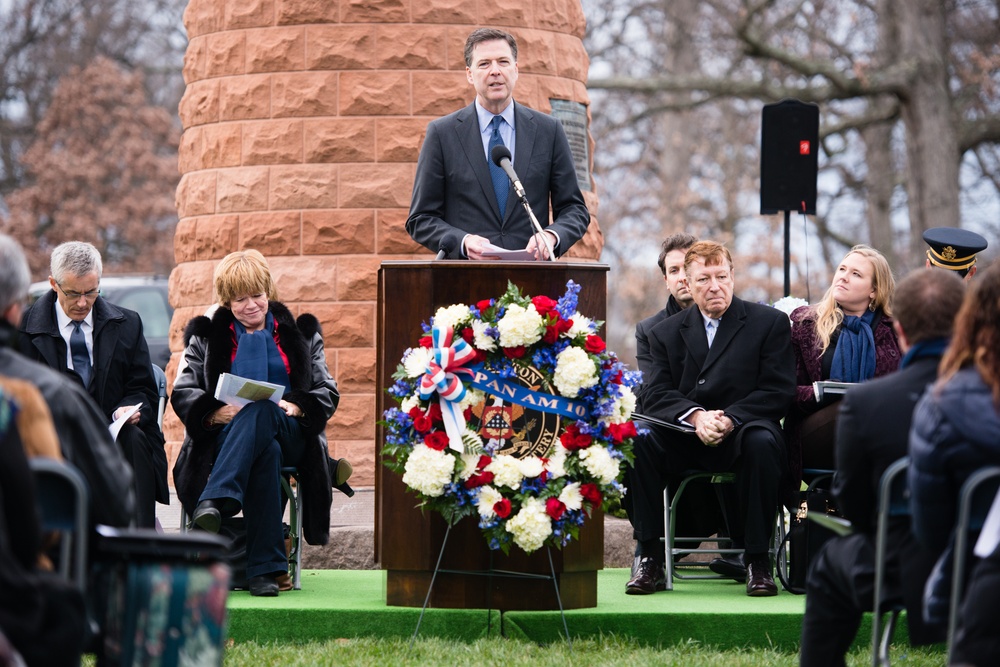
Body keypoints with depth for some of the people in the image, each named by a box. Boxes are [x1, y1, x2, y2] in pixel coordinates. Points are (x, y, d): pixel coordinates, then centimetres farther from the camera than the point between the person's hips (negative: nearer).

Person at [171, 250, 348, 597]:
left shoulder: (300, 334, 22)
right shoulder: (207, 337, 20)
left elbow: (327, 392, 13)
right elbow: (181, 393, 10)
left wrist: (297, 406, -10)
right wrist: (215, 413, -13)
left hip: (290, 435, 0)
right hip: (225, 436, 0)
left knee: (261, 410, -40)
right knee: (267, 450, -40)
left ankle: (216, 502, -54)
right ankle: (265, 567, -50)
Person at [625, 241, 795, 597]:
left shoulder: (770, 323, 6)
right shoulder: (666, 333, 14)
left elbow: (778, 392, -4)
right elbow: (657, 395, 1)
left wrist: (729, 418, -20)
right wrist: (696, 416, -20)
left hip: (740, 433, -2)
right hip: (685, 440, 2)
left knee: (762, 442, -37)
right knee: (635, 440, -28)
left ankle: (756, 560, -24)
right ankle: (651, 558, -21)